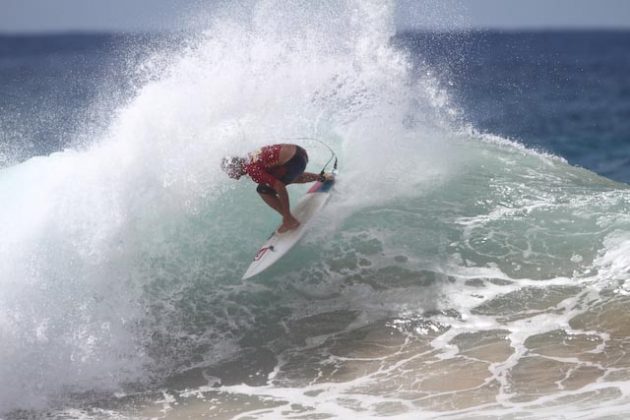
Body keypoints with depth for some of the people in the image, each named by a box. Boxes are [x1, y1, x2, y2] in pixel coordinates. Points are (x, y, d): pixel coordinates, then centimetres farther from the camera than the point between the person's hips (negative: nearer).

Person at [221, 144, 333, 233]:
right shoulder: (250, 158, 12)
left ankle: (289, 220, 2)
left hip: (294, 162, -9)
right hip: (299, 151, 9)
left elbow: (279, 186, -21)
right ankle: (321, 177, 44)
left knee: (264, 190, -3)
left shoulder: (252, 170, -16)